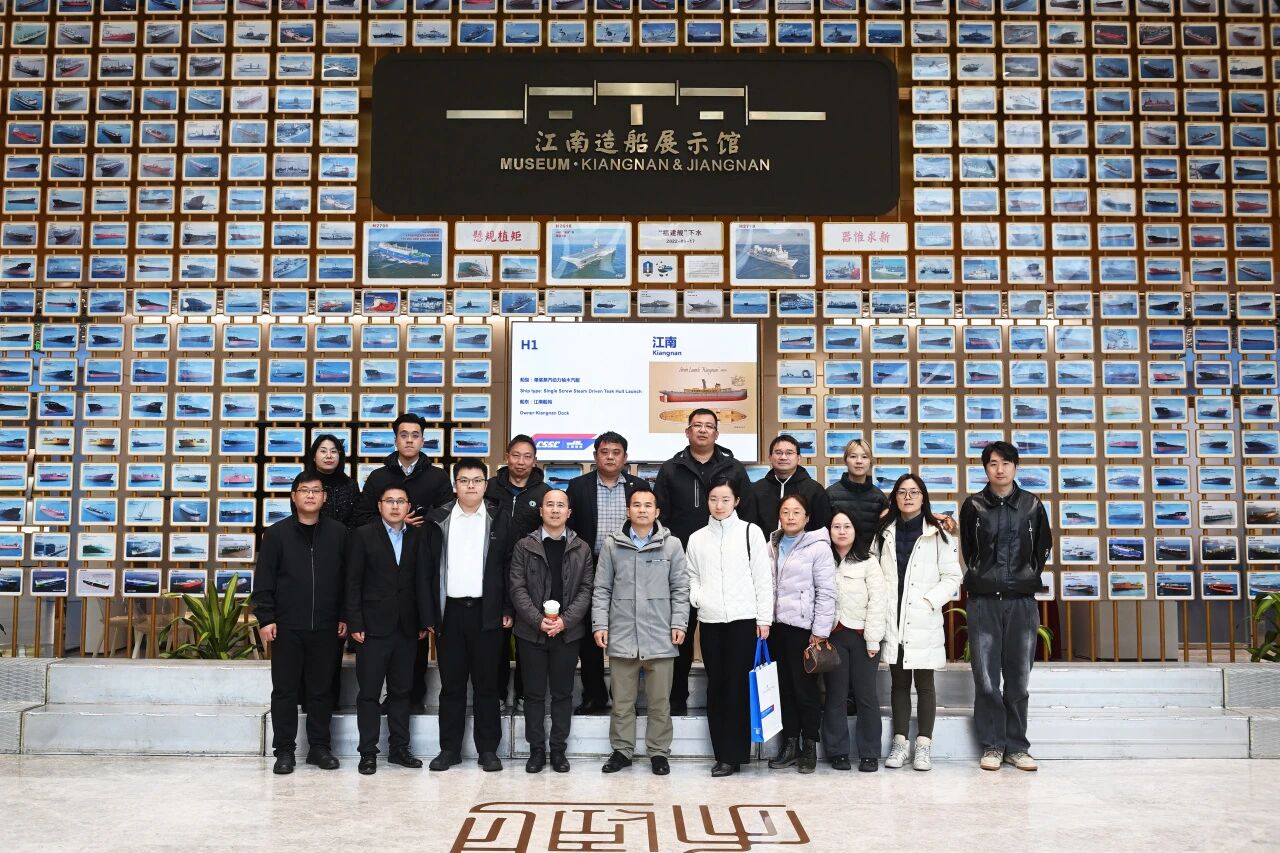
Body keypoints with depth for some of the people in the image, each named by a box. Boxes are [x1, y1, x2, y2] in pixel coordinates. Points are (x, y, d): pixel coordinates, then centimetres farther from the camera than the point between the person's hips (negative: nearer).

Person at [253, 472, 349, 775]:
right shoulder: (277, 533, 2)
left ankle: (319, 747, 19)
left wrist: (345, 617, 2)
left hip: (325, 627, 1)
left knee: (322, 689, 8)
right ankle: (284, 750, 15)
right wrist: (265, 618, -6)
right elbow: (263, 580, 1)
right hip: (287, 627, -1)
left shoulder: (338, 533, 4)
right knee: (285, 690, 5)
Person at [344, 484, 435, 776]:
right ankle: (368, 753, 10)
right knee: (369, 692, 2)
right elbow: (353, 582, -4)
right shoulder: (363, 535, -1)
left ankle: (399, 748, 19)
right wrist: (355, 623, -9)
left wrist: (426, 621, 1)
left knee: (401, 691, 10)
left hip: (407, 627, 3)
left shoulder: (417, 537, 8)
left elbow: (423, 581, 6)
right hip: (374, 626, -3)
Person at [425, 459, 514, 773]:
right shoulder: (439, 519, 5)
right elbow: (429, 565, 5)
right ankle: (449, 748, 16)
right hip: (450, 611, 1)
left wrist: (508, 609, -2)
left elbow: (508, 567, 4)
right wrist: (429, 612, 0)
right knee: (451, 683, 7)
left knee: (486, 683, 5)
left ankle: (488, 749, 13)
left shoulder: (499, 520, 4)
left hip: (486, 612, -1)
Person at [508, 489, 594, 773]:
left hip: (568, 631, 1)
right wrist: (539, 620, -14)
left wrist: (565, 620, -12)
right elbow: (517, 589, -3)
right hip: (532, 631, -1)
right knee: (534, 693, 7)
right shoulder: (524, 546, 2)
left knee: (563, 693, 8)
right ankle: (536, 749, 17)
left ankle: (558, 748, 18)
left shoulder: (582, 548, 5)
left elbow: (586, 589, 0)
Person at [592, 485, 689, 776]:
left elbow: (680, 589, 5)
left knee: (660, 701, 7)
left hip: (660, 637, 0)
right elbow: (602, 590, 7)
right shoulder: (612, 545, 6)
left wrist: (679, 623, -3)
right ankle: (621, 750, 21)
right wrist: (600, 625, -1)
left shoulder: (672, 545, 4)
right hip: (621, 637, 1)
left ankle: (659, 752, 18)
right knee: (621, 701, 9)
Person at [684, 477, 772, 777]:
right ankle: (722, 753, 13)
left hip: (744, 620, -3)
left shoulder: (750, 532, 2)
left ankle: (734, 754, 5)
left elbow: (763, 577, 0)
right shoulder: (697, 539, 12)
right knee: (716, 686, 5)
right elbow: (692, 577, 16)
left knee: (738, 686, -3)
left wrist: (764, 618, -4)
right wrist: (696, 595, -6)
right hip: (710, 621, 3)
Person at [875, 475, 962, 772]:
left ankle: (924, 745, 10)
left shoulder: (937, 534, -2)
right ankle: (900, 742, 16)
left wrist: (929, 601, -12)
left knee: (924, 683, 4)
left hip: (924, 622, -3)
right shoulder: (885, 533, 8)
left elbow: (952, 577, -1)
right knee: (899, 682, 9)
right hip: (892, 621, 3)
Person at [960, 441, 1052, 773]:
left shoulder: (1032, 505, 6)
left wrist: (1028, 578, 12)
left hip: (1022, 601, 1)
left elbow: (1044, 547, 17)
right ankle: (992, 745, 9)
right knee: (986, 678, -2)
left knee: (1018, 677, 5)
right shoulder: (973, 506, 3)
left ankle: (1017, 746, 15)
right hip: (983, 602, -1)